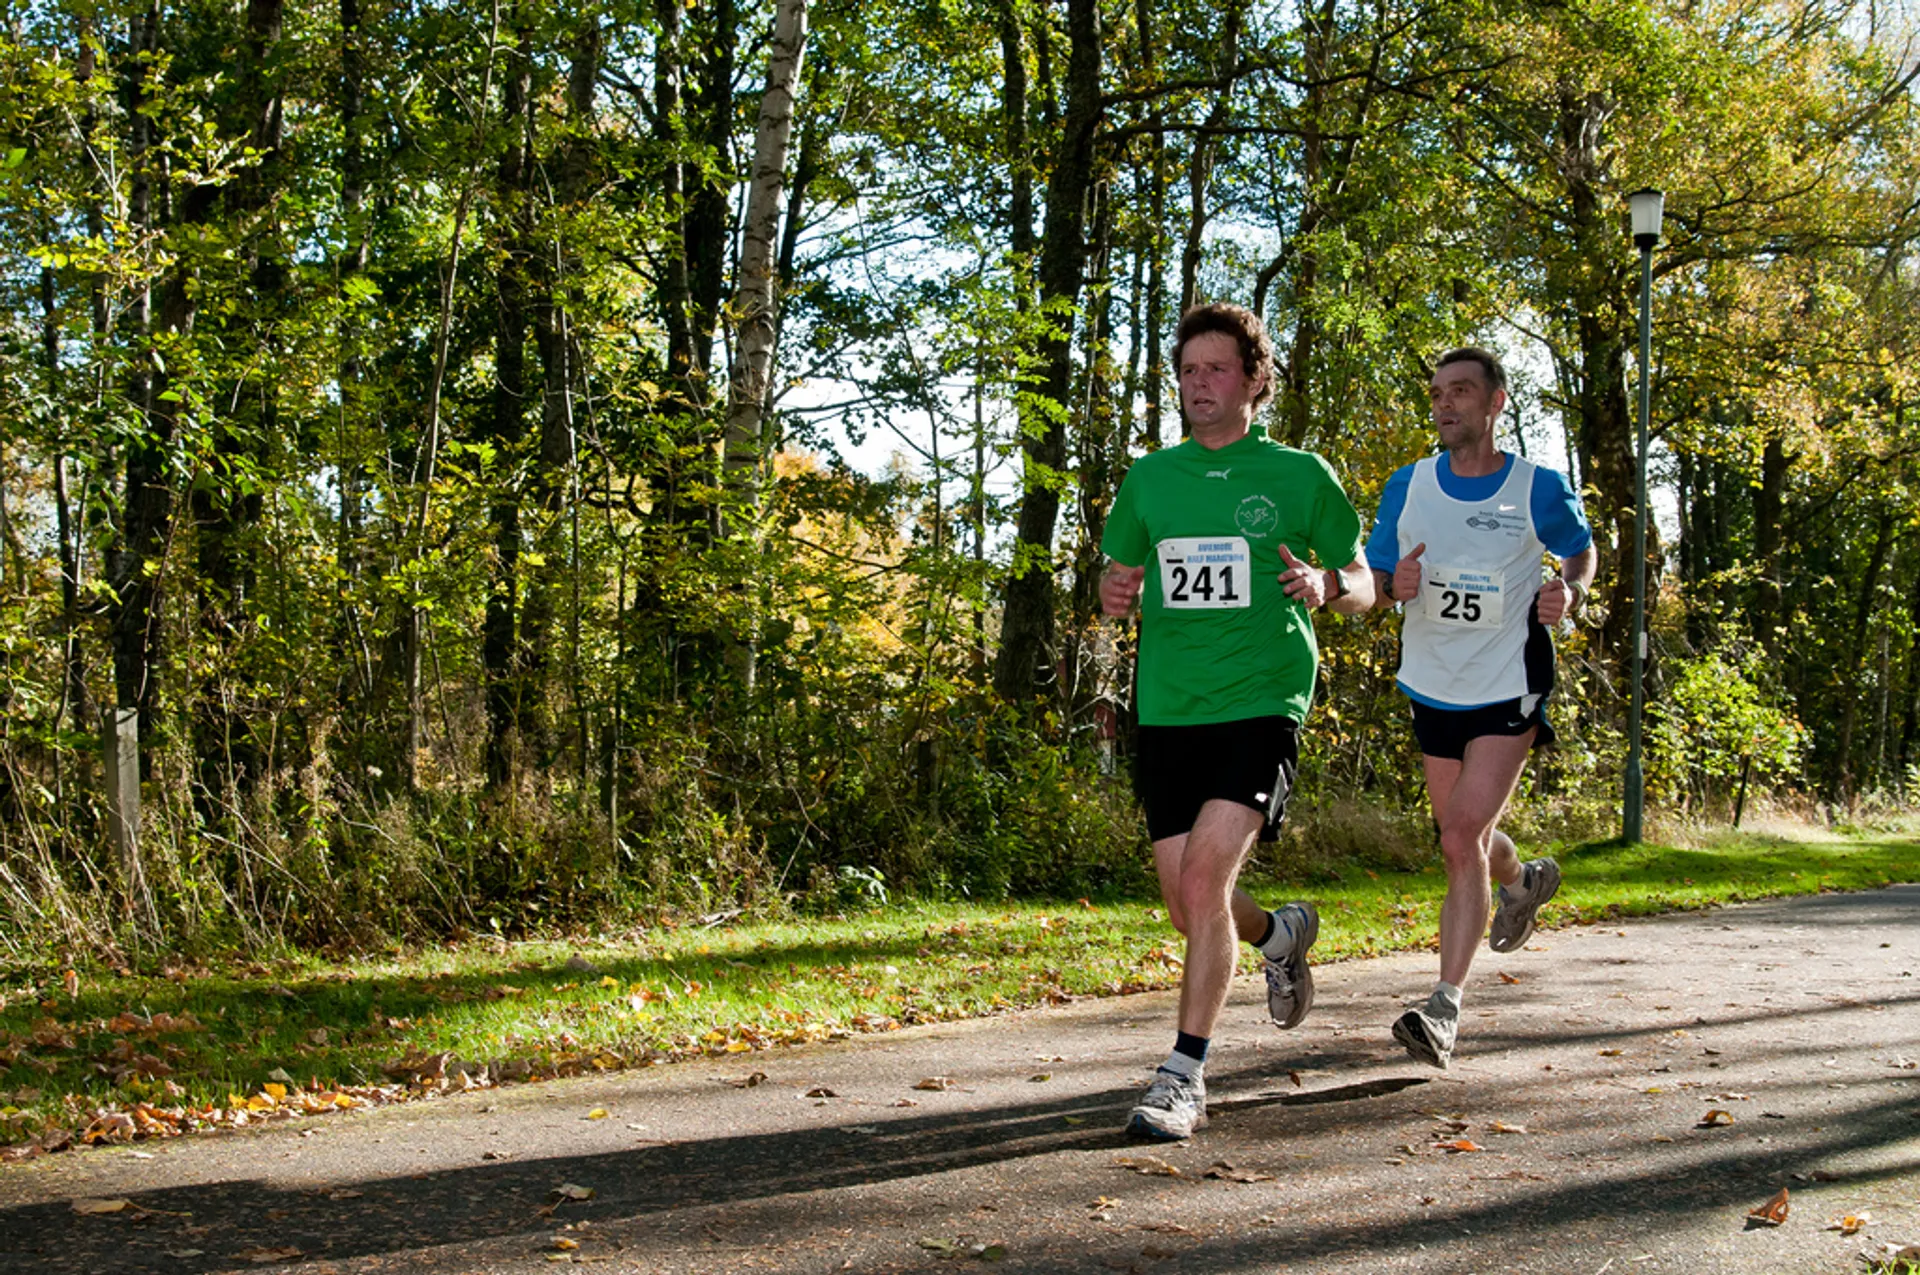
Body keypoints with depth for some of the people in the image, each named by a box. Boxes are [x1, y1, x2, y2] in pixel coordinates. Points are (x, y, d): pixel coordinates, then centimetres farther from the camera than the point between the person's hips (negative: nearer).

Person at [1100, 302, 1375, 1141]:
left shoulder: (1300, 475, 3)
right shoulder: (1148, 479, 11)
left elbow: (1362, 587, 9)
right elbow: (1113, 583, 19)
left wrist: (1323, 587, -15)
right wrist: (1115, 591, -5)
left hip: (1261, 702, -4)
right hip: (1167, 711, 4)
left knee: (1204, 876, -20)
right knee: (1187, 903, 7)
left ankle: (1184, 1075, -9)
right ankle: (1280, 933, 42)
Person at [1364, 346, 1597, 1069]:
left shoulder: (1538, 489, -6)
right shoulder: (1408, 487, 1)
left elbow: (1581, 549, 13)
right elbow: (1372, 583, 8)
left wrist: (1568, 591, -9)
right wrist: (1396, 586, -16)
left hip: (1510, 689, -4)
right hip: (1434, 688, 4)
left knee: (1463, 837, -17)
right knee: (1464, 842, 15)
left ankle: (1446, 1006, -13)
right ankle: (1524, 881, 52)